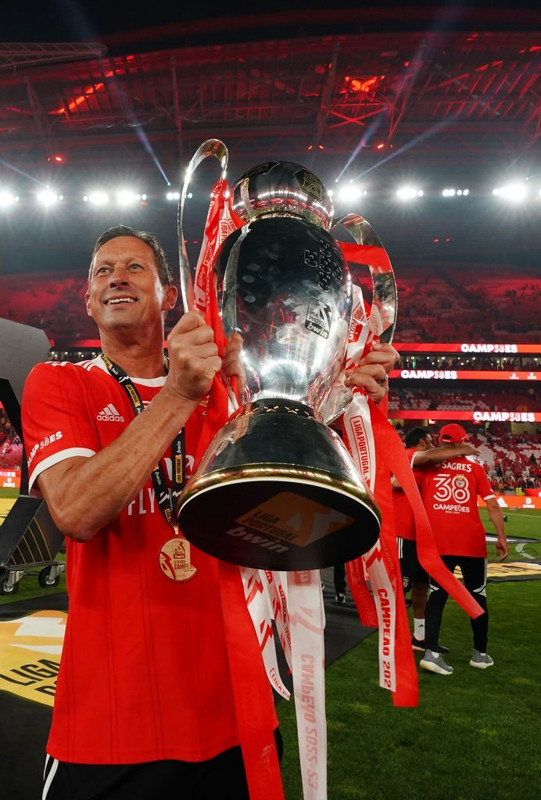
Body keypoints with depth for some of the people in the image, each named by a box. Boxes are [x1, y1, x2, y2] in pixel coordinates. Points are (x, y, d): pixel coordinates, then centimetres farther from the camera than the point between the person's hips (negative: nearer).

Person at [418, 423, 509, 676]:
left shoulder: (428, 466, 6)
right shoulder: (475, 469, 6)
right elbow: (493, 506, 2)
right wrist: (501, 537, 8)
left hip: (438, 542, 0)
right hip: (472, 542, 0)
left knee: (437, 594, 8)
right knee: (477, 595, 16)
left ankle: (431, 653, -5)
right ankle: (480, 654, 27)